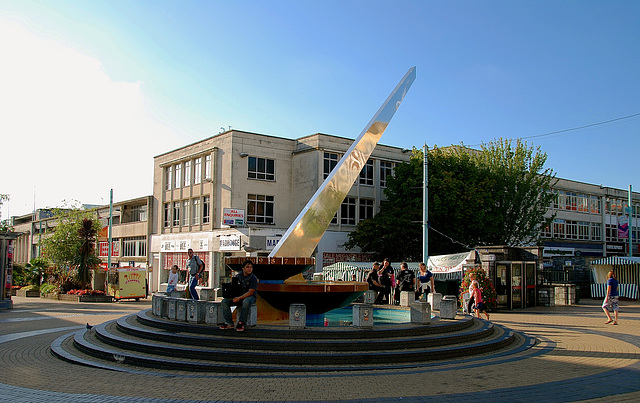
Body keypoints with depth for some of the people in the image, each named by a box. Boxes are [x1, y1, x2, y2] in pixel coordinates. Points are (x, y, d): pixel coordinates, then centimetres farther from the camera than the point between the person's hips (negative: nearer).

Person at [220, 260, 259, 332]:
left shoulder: (253, 278, -10)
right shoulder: (238, 276, 5)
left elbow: (250, 292, -18)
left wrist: (239, 298, -30)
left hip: (249, 297, -5)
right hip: (237, 297, 5)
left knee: (246, 302, -41)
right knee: (224, 301, -17)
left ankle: (241, 323, -28)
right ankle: (229, 323, -13)